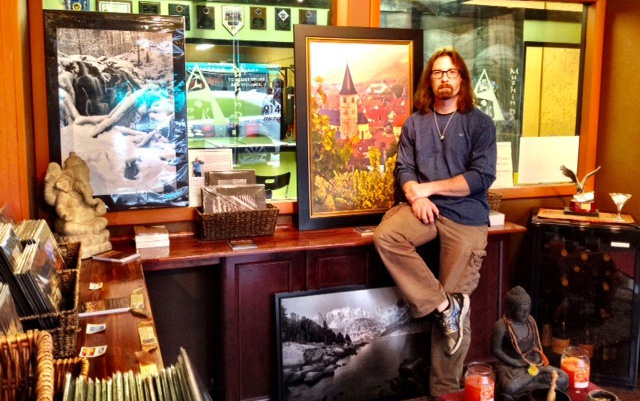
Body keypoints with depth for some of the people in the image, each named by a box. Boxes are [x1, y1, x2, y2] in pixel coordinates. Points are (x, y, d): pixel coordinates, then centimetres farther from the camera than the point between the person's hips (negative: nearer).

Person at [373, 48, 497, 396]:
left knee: (456, 303, -5)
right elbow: (404, 168, 8)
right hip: (424, 208, 3)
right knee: (385, 236, -30)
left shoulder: (480, 123, 2)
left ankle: (445, 390, 9)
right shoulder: (415, 123, 12)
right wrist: (415, 196, -14)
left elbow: (482, 177, -6)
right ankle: (442, 305, -19)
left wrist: (428, 187, -9)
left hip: (465, 216, -3)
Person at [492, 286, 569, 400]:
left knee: (563, 379, -12)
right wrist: (516, 363, -17)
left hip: (532, 363, 6)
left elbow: (535, 344, 14)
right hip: (510, 366, -6)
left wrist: (537, 357, -4)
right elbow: (495, 349, -12)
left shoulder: (530, 321, 2)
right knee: (509, 388, -39)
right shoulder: (501, 326, -17)